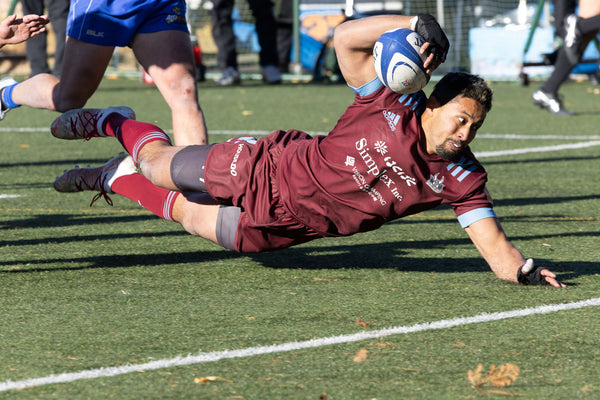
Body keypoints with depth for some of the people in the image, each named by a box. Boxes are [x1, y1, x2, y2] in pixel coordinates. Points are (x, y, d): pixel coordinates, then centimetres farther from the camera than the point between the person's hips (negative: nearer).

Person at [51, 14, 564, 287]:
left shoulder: (462, 179, -18)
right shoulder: (396, 105, -24)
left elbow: (494, 246, -21)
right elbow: (346, 38, -26)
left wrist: (522, 269, -42)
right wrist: (415, 25, -38)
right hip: (265, 171, -3)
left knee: (190, 214, 19)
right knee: (160, 167, 14)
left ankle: (117, 177, 49)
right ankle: (117, 123, 49)